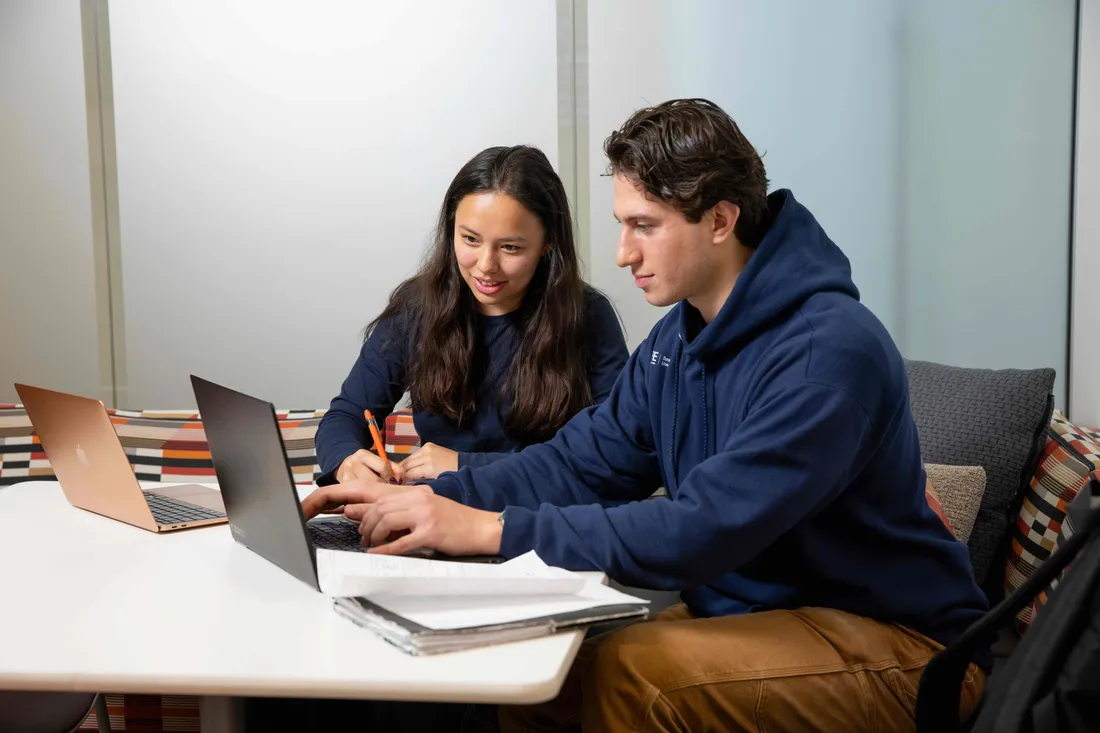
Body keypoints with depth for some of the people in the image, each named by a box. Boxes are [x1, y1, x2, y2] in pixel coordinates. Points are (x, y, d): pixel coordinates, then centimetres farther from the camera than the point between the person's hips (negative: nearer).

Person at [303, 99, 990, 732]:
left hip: (896, 645, -7)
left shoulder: (830, 350, -24)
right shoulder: (679, 338, 5)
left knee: (627, 674, -27)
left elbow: (703, 529, -30)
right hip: (751, 612, 8)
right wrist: (425, 497, -8)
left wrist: (489, 528, -30)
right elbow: (584, 462, 5)